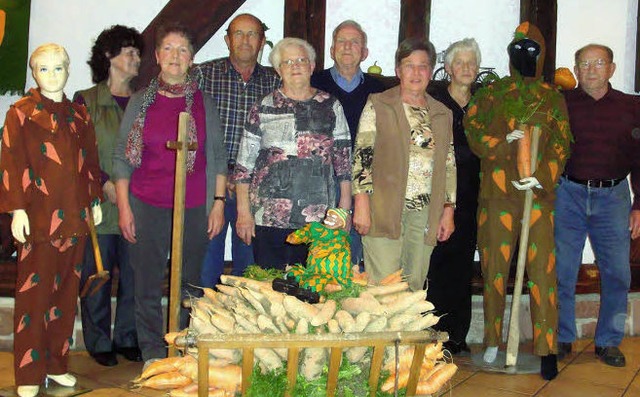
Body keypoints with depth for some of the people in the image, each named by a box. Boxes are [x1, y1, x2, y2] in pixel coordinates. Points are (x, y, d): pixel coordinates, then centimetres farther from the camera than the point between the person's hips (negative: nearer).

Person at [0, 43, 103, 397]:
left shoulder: (79, 114, 14)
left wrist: (94, 200, 12)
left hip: (74, 220, 5)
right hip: (38, 219, -5)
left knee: (66, 293, 9)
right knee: (33, 294, -2)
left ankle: (56, 364, 20)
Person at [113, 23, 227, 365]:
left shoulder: (203, 102, 7)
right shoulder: (140, 101, 6)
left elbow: (218, 156, 9)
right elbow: (121, 157, 6)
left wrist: (219, 202, 2)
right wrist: (124, 207, 0)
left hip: (194, 208, 0)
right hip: (147, 207, 0)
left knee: (189, 286, 3)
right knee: (147, 285, 3)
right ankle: (153, 357, 16)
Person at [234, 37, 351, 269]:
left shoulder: (331, 107, 8)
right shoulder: (264, 108, 4)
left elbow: (344, 160, 10)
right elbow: (244, 165, 3)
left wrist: (345, 209, 5)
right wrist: (243, 212, -2)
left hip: (319, 220, 1)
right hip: (268, 218, -1)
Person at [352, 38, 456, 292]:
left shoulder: (442, 114, 14)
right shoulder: (378, 105, 3)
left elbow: (449, 165, 16)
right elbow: (362, 155, -3)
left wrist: (448, 210, 10)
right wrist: (362, 204, -12)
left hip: (426, 214, 4)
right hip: (384, 211, -4)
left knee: (414, 289, 6)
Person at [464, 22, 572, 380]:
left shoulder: (553, 98, 11)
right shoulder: (490, 94, 11)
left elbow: (562, 143, 3)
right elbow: (473, 129, 0)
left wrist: (543, 176, -14)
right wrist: (504, 146, -16)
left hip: (540, 195, 0)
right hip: (496, 195, 1)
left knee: (542, 271, -5)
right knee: (494, 269, 5)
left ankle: (547, 349, 1)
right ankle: (493, 341, 18)